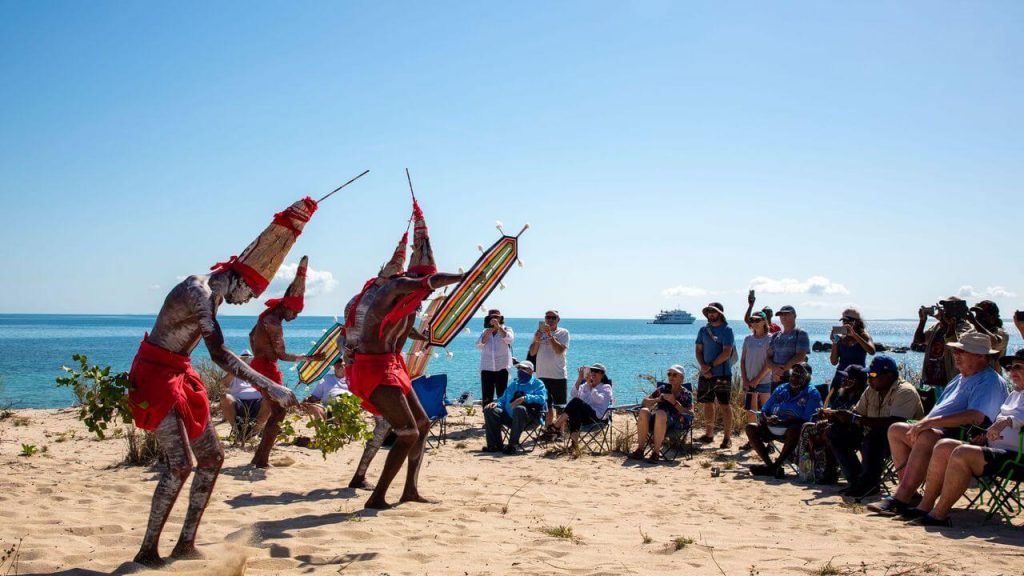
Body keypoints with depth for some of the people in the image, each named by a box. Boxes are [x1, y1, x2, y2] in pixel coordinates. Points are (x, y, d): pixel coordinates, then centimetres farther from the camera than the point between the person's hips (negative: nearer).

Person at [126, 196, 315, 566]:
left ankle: (186, 544, 14)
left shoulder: (213, 292, 6)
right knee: (180, 463, -17)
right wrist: (269, 387, -36)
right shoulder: (198, 292, -24)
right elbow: (219, 354, -33)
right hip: (155, 376, -10)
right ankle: (147, 551, -6)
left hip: (179, 376, 10)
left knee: (212, 458, 7)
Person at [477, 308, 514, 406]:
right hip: (486, 368, 3)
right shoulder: (485, 332, 14)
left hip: (501, 368, -3)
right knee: (486, 398, 3)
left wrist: (498, 326, -25)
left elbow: (509, 339, -17)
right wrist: (487, 334, -15)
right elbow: (478, 345, -1)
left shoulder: (506, 329, 6)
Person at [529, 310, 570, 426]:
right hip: (542, 375, 3)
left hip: (559, 376, -3)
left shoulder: (563, 333, -1)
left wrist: (550, 335, -20)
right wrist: (537, 340, -11)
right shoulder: (539, 332, 10)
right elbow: (532, 353, 5)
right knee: (547, 407, 10)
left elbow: (559, 350, -16)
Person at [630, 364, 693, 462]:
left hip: (676, 424, -4)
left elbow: (690, 414, -4)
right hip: (657, 421, 4)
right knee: (643, 411, -27)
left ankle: (656, 452, -36)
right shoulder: (663, 388, 19)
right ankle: (640, 449, -28)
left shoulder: (686, 394, 10)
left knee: (660, 413, -36)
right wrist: (657, 399, -2)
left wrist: (675, 402, -12)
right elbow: (645, 402, 18)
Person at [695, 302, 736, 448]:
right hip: (706, 374, 6)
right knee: (707, 404, 11)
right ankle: (709, 434, 21)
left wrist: (711, 365, -15)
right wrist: (703, 366, -7)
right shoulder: (703, 330, 12)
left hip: (722, 374, -6)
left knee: (724, 405, -3)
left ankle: (727, 437, -1)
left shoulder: (726, 330, -5)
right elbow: (698, 350, 10)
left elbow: (727, 352, -13)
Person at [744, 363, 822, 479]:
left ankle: (774, 466, -30)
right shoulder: (781, 390, 15)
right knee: (750, 428, -14)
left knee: (794, 431, -39)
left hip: (793, 430, -6)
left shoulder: (812, 394, -2)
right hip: (773, 429, 6)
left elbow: (807, 419, -15)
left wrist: (782, 422, -23)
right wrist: (767, 419, -11)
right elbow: (764, 410, 15)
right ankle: (771, 466, -23)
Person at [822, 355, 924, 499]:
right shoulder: (871, 391, 9)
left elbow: (893, 423, -31)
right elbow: (856, 414, 11)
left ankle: (870, 482, -24)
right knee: (836, 432, -1)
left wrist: (854, 419, -31)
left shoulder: (905, 391, -18)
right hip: (874, 438, 9)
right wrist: (834, 415, -12)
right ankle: (856, 480, -4)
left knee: (874, 433, -38)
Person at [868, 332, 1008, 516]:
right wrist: (920, 425, 7)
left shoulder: (990, 381, -8)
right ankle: (910, 493, -8)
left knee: (926, 436, -36)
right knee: (896, 430, 1)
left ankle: (900, 499, -37)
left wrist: (931, 422, -26)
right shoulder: (960, 378, 24)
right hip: (937, 432, 11)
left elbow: (976, 417, -25)